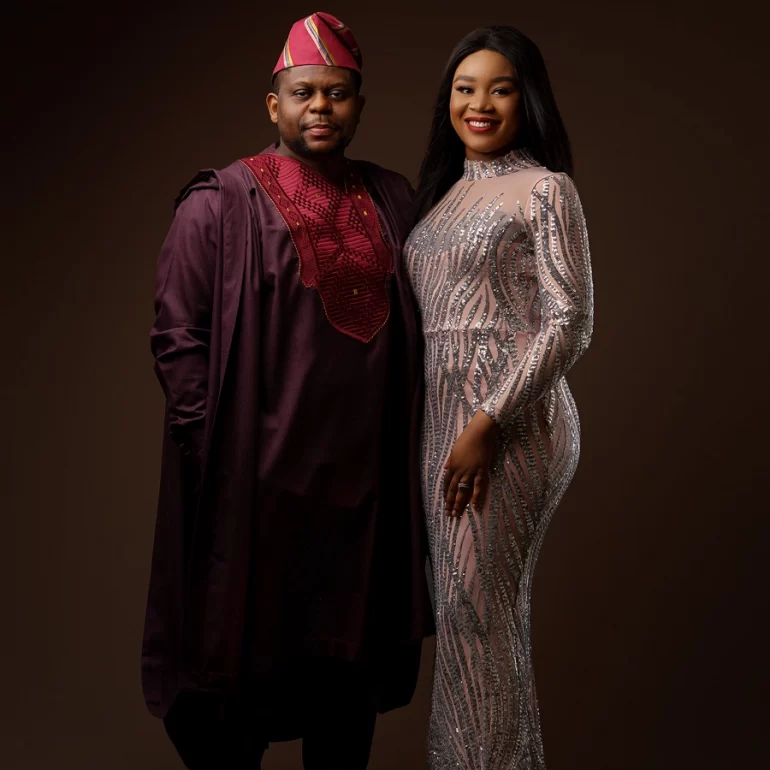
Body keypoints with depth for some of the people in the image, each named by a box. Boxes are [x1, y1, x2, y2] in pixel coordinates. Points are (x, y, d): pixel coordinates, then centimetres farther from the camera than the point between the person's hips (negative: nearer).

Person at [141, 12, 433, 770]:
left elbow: (408, 330, 13)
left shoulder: (391, 201, 9)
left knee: (349, 659, 14)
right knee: (249, 650, 7)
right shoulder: (221, 204, -5)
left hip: (364, 476, 4)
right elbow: (177, 335, -8)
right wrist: (218, 446, -12)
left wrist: (402, 445, 6)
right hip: (257, 481, -4)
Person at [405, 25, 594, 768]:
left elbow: (568, 323, -12)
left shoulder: (545, 189, -5)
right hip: (441, 417, 7)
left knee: (476, 602, -3)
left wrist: (487, 425, -19)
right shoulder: (444, 189, 16)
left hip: (510, 420, -7)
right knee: (458, 600, 12)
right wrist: (445, 426, 11)